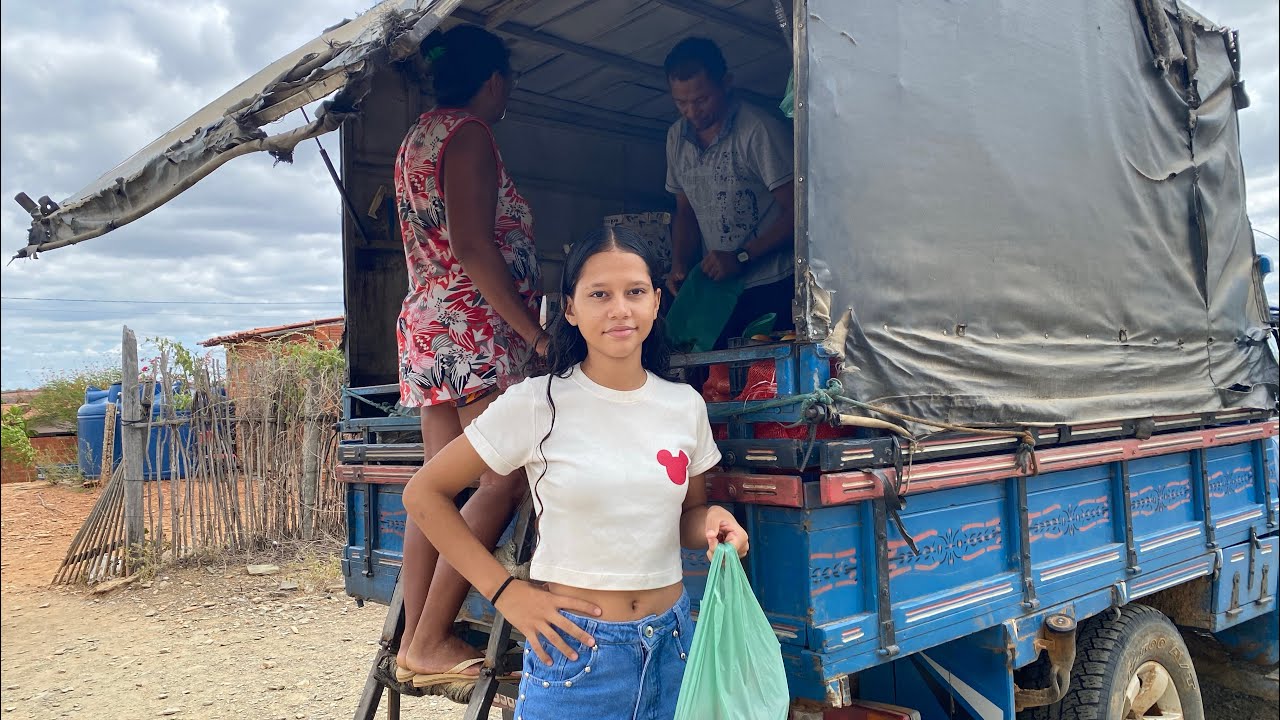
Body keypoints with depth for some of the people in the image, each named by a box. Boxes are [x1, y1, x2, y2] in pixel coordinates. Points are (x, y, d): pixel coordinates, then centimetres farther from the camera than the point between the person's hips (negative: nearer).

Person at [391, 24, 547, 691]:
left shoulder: (417, 136, 22)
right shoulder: (469, 133, -7)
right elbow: (474, 247, -18)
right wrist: (538, 332, -16)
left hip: (424, 324, 10)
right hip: (474, 327, -10)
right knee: (504, 481, -12)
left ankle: (415, 642, 9)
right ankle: (428, 643, -11)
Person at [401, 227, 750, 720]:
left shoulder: (685, 406, 0)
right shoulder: (536, 404, -12)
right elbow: (424, 494, -6)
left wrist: (712, 523, -9)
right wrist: (505, 591, -10)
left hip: (671, 642, 4)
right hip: (574, 644, -4)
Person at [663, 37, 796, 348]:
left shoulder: (759, 130, -11)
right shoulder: (677, 137, 10)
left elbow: (795, 211, -13)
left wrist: (741, 257, -18)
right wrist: (680, 266, 3)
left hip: (773, 290, -5)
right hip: (716, 289, 6)